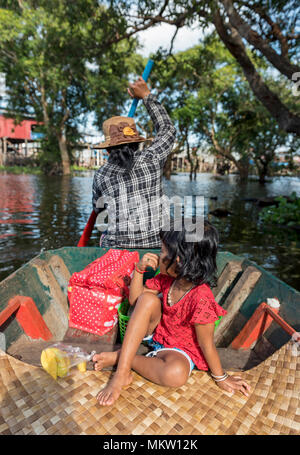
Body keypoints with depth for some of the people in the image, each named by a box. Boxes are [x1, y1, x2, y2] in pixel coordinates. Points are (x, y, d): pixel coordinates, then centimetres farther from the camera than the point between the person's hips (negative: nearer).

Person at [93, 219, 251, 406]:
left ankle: (120, 356, -14)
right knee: (148, 299, -24)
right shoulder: (167, 278, -13)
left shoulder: (201, 298, -34)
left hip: (180, 349, -5)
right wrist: (140, 269, -16)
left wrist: (221, 377, -8)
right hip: (157, 333, 6)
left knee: (176, 373, -39)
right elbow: (135, 299, -3)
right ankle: (122, 372, -20)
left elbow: (207, 345, -20)